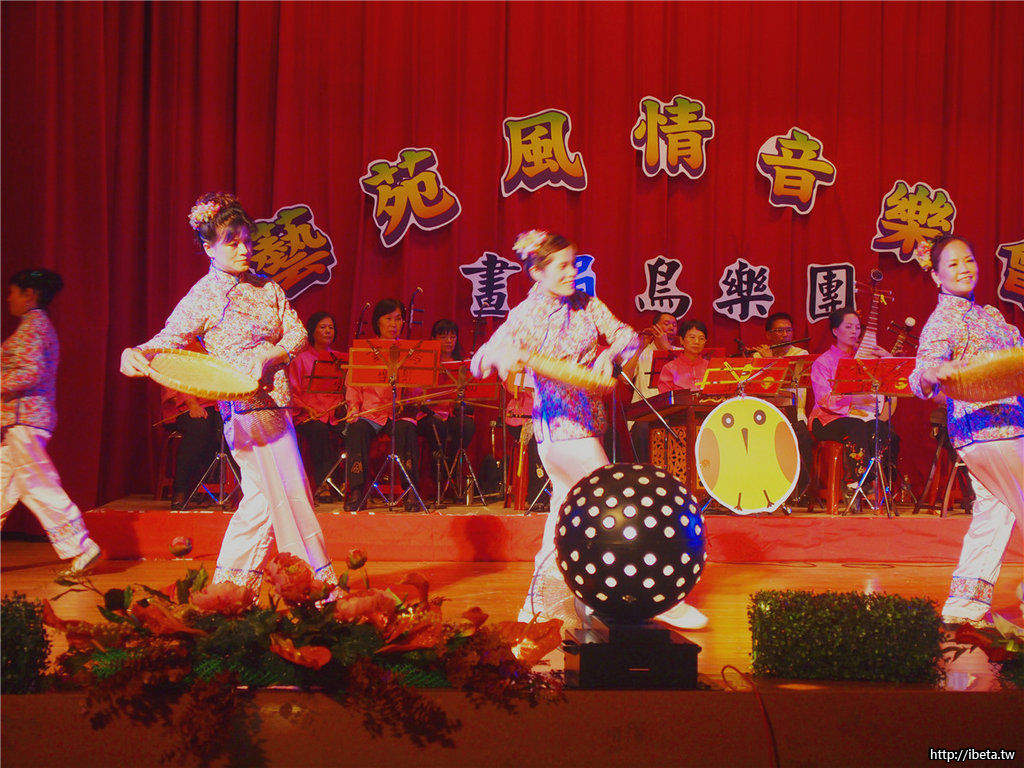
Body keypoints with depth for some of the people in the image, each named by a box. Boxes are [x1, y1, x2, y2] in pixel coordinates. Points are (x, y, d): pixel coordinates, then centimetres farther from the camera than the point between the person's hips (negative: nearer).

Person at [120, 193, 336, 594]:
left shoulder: (265, 286, 12)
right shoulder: (202, 297, -5)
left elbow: (297, 332, 6)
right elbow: (169, 339, -12)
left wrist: (267, 357, -13)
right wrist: (137, 353, -34)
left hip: (274, 399, 7)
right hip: (247, 405, -7)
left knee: (262, 496, 11)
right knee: (290, 492, -6)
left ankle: (230, 586, 20)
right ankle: (318, 583, 3)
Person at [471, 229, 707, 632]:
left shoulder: (586, 304, 5)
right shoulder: (525, 316, -9)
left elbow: (626, 334, 6)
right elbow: (479, 363, -12)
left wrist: (609, 353, -16)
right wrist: (500, 354, -34)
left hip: (587, 416, 7)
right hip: (558, 422, -7)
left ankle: (543, 604, 25)